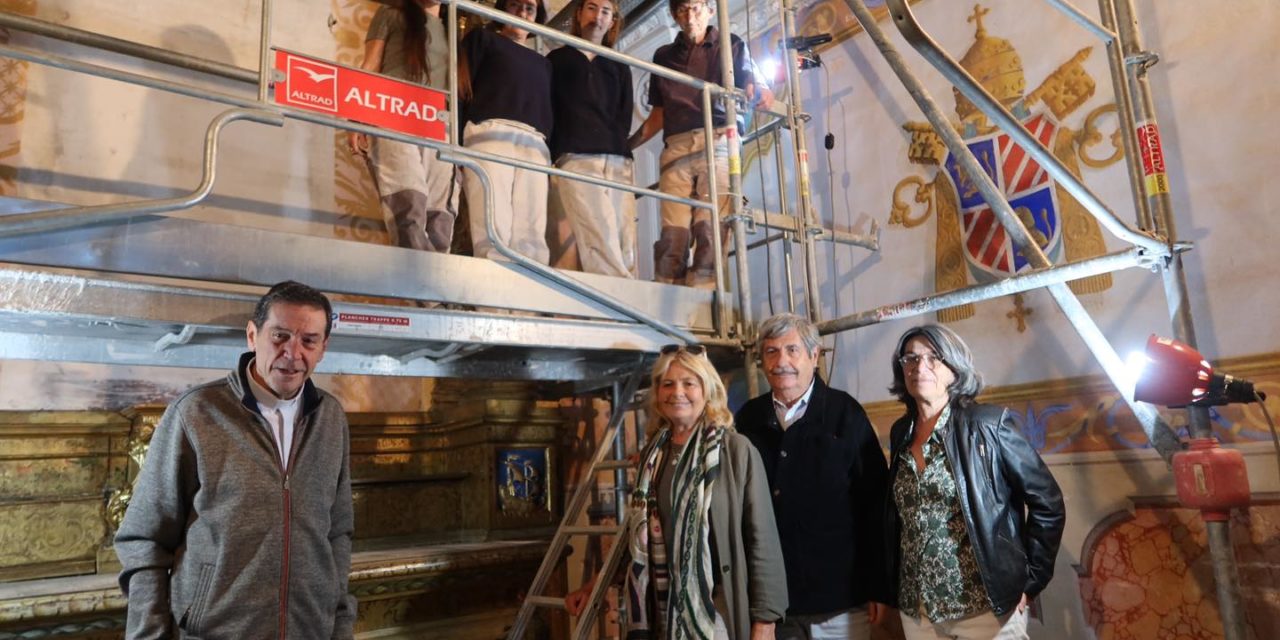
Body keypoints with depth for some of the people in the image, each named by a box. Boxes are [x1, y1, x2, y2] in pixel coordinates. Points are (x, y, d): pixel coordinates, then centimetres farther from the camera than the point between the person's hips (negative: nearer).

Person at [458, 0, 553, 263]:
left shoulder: (543, 63, 33)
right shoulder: (483, 38, 20)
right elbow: (461, 87, 7)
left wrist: (547, 147, 9)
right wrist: (459, 139, -6)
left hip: (534, 145, 4)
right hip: (492, 133, -4)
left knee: (532, 237, -12)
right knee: (493, 233, -20)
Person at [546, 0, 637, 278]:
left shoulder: (620, 68, 28)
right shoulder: (557, 59, 21)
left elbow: (624, 117, 17)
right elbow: (546, 111, 12)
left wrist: (615, 147, -1)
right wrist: (557, 154, -1)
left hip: (618, 160, 3)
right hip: (575, 158, -3)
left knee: (626, 245, -10)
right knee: (601, 244, -19)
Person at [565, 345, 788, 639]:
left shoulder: (737, 450, -10)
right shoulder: (653, 454, 5)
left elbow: (762, 538, -9)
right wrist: (596, 583, 14)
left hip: (720, 610, -4)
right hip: (662, 608, 5)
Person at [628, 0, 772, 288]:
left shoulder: (731, 46, 18)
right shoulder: (664, 56, 24)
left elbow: (749, 85, 5)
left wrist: (761, 91, -19)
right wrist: (625, 144, 12)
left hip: (717, 143, -2)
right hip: (676, 148, 2)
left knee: (710, 228, -15)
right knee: (674, 232, -10)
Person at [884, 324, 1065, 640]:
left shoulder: (988, 424, -10)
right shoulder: (901, 432, 4)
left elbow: (1048, 503, -7)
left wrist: (1030, 581, -7)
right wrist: (891, 588, 9)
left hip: (986, 606, -4)